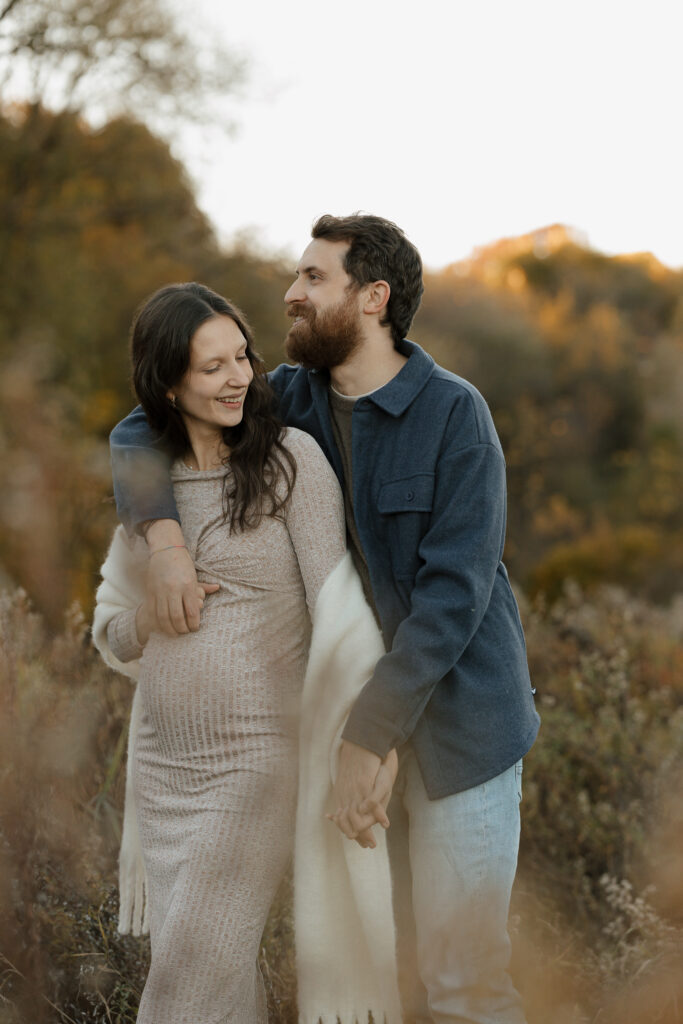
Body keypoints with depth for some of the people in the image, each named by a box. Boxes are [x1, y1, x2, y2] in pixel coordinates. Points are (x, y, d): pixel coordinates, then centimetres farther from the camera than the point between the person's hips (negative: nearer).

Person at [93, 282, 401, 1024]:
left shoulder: (291, 459, -8)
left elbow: (337, 602, -14)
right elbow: (111, 635, 14)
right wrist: (148, 618, -9)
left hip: (259, 760, -5)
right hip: (164, 761, 5)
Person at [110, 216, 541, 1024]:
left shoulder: (455, 415, -15)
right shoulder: (294, 398, 2)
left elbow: (453, 595, -21)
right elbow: (141, 433, 4)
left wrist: (366, 740, -23)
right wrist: (165, 537, -16)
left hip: (459, 720, -5)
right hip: (364, 709, 6)